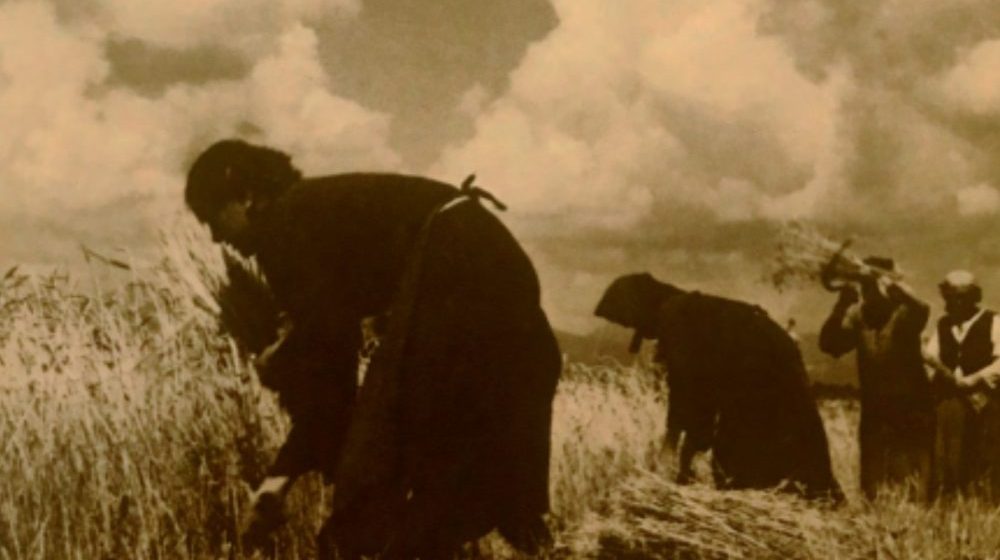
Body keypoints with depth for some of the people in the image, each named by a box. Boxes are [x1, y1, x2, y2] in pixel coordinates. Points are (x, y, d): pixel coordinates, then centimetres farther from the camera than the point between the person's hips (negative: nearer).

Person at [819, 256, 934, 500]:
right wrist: (842, 302, -15)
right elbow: (829, 344, -5)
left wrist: (879, 277, -31)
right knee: (873, 490, 11)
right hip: (874, 414, 5)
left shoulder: (905, 312, -6)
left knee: (913, 490, -8)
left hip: (911, 414, -5)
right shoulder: (858, 314, 6)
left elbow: (921, 308, -30)